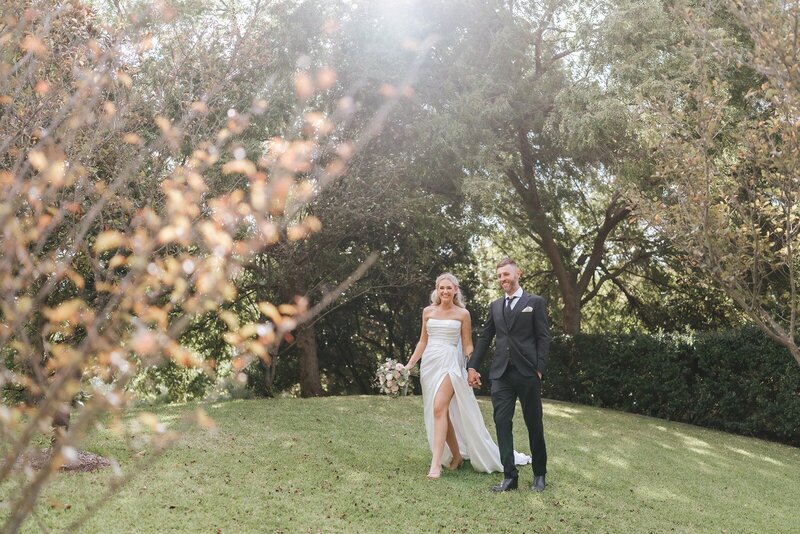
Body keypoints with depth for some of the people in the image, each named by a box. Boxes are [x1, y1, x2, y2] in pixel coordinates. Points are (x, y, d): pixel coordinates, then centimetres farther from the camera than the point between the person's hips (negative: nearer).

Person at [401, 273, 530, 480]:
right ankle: (457, 456, 23)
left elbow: (467, 345, 2)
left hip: (450, 363, -4)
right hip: (429, 363, 4)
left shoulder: (462, 314, 1)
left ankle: (436, 462, -22)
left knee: (439, 408, -19)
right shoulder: (428, 311, 10)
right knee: (442, 412, 8)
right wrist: (410, 364, 8)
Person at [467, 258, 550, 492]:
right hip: (501, 374, 4)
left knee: (534, 424, 6)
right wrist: (472, 366, 9)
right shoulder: (495, 306, 15)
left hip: (527, 373, -4)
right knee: (502, 423, -3)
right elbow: (484, 338, 16)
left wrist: (540, 368, -11)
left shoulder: (535, 302, 3)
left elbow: (543, 338, -2)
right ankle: (509, 476, 2)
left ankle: (539, 474, 20)